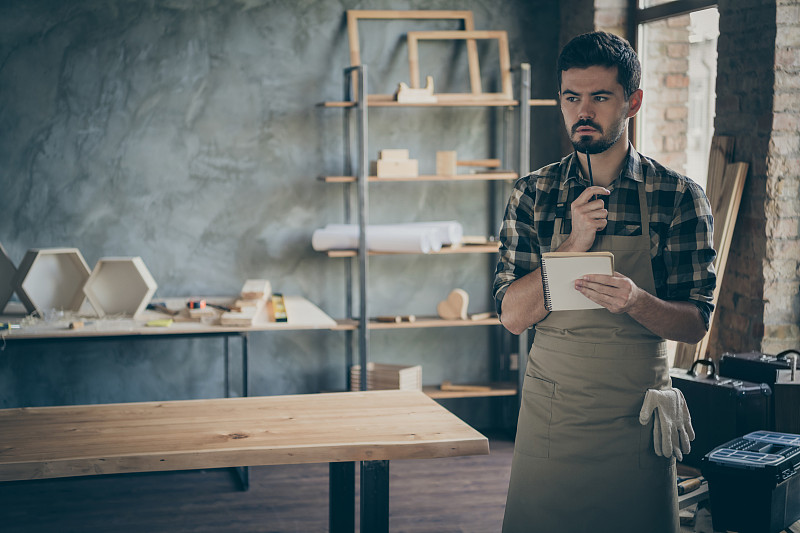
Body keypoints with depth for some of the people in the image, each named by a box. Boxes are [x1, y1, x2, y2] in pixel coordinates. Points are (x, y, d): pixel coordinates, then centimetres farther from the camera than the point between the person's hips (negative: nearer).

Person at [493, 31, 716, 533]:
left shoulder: (679, 196, -3)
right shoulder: (533, 194, 2)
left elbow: (697, 323, -4)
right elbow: (513, 314, -4)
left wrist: (637, 302, -24)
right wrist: (575, 244, -16)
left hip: (636, 420, -1)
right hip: (549, 412, 2)